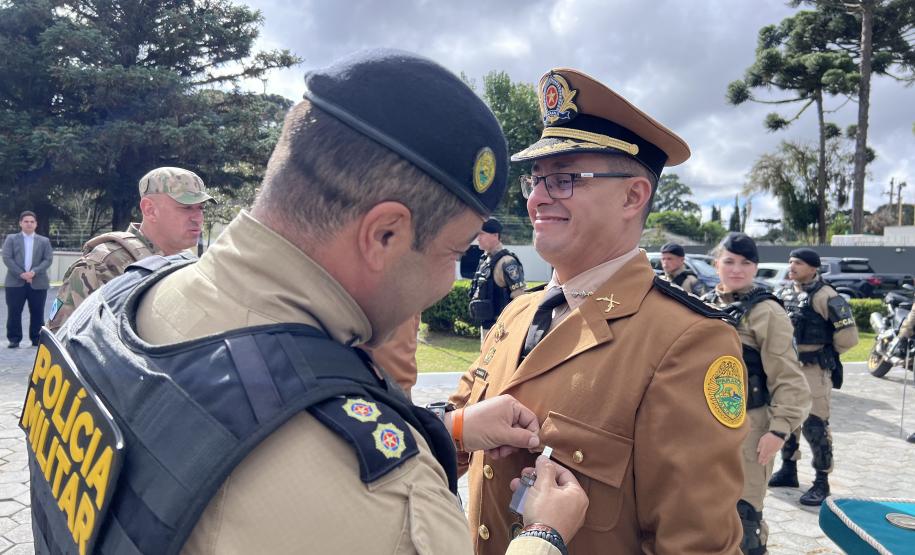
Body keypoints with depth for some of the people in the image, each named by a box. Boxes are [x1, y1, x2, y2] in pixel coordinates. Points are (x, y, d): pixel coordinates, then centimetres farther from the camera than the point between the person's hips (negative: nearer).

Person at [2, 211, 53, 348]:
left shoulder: (44, 241, 11)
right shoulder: (11, 238, 8)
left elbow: (48, 259, 1)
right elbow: (7, 258, -2)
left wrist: (34, 272, -14)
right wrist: (21, 274, -13)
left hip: (38, 283, 1)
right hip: (15, 282, -1)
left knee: (37, 313, 4)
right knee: (14, 312, 0)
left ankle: (36, 339, 12)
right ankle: (14, 339, 8)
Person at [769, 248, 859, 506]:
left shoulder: (825, 296, -15)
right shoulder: (783, 293, 7)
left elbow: (848, 336, -17)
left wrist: (825, 352, -3)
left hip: (813, 370, -7)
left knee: (815, 426, -4)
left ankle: (822, 482, 9)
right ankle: (788, 470, 31)